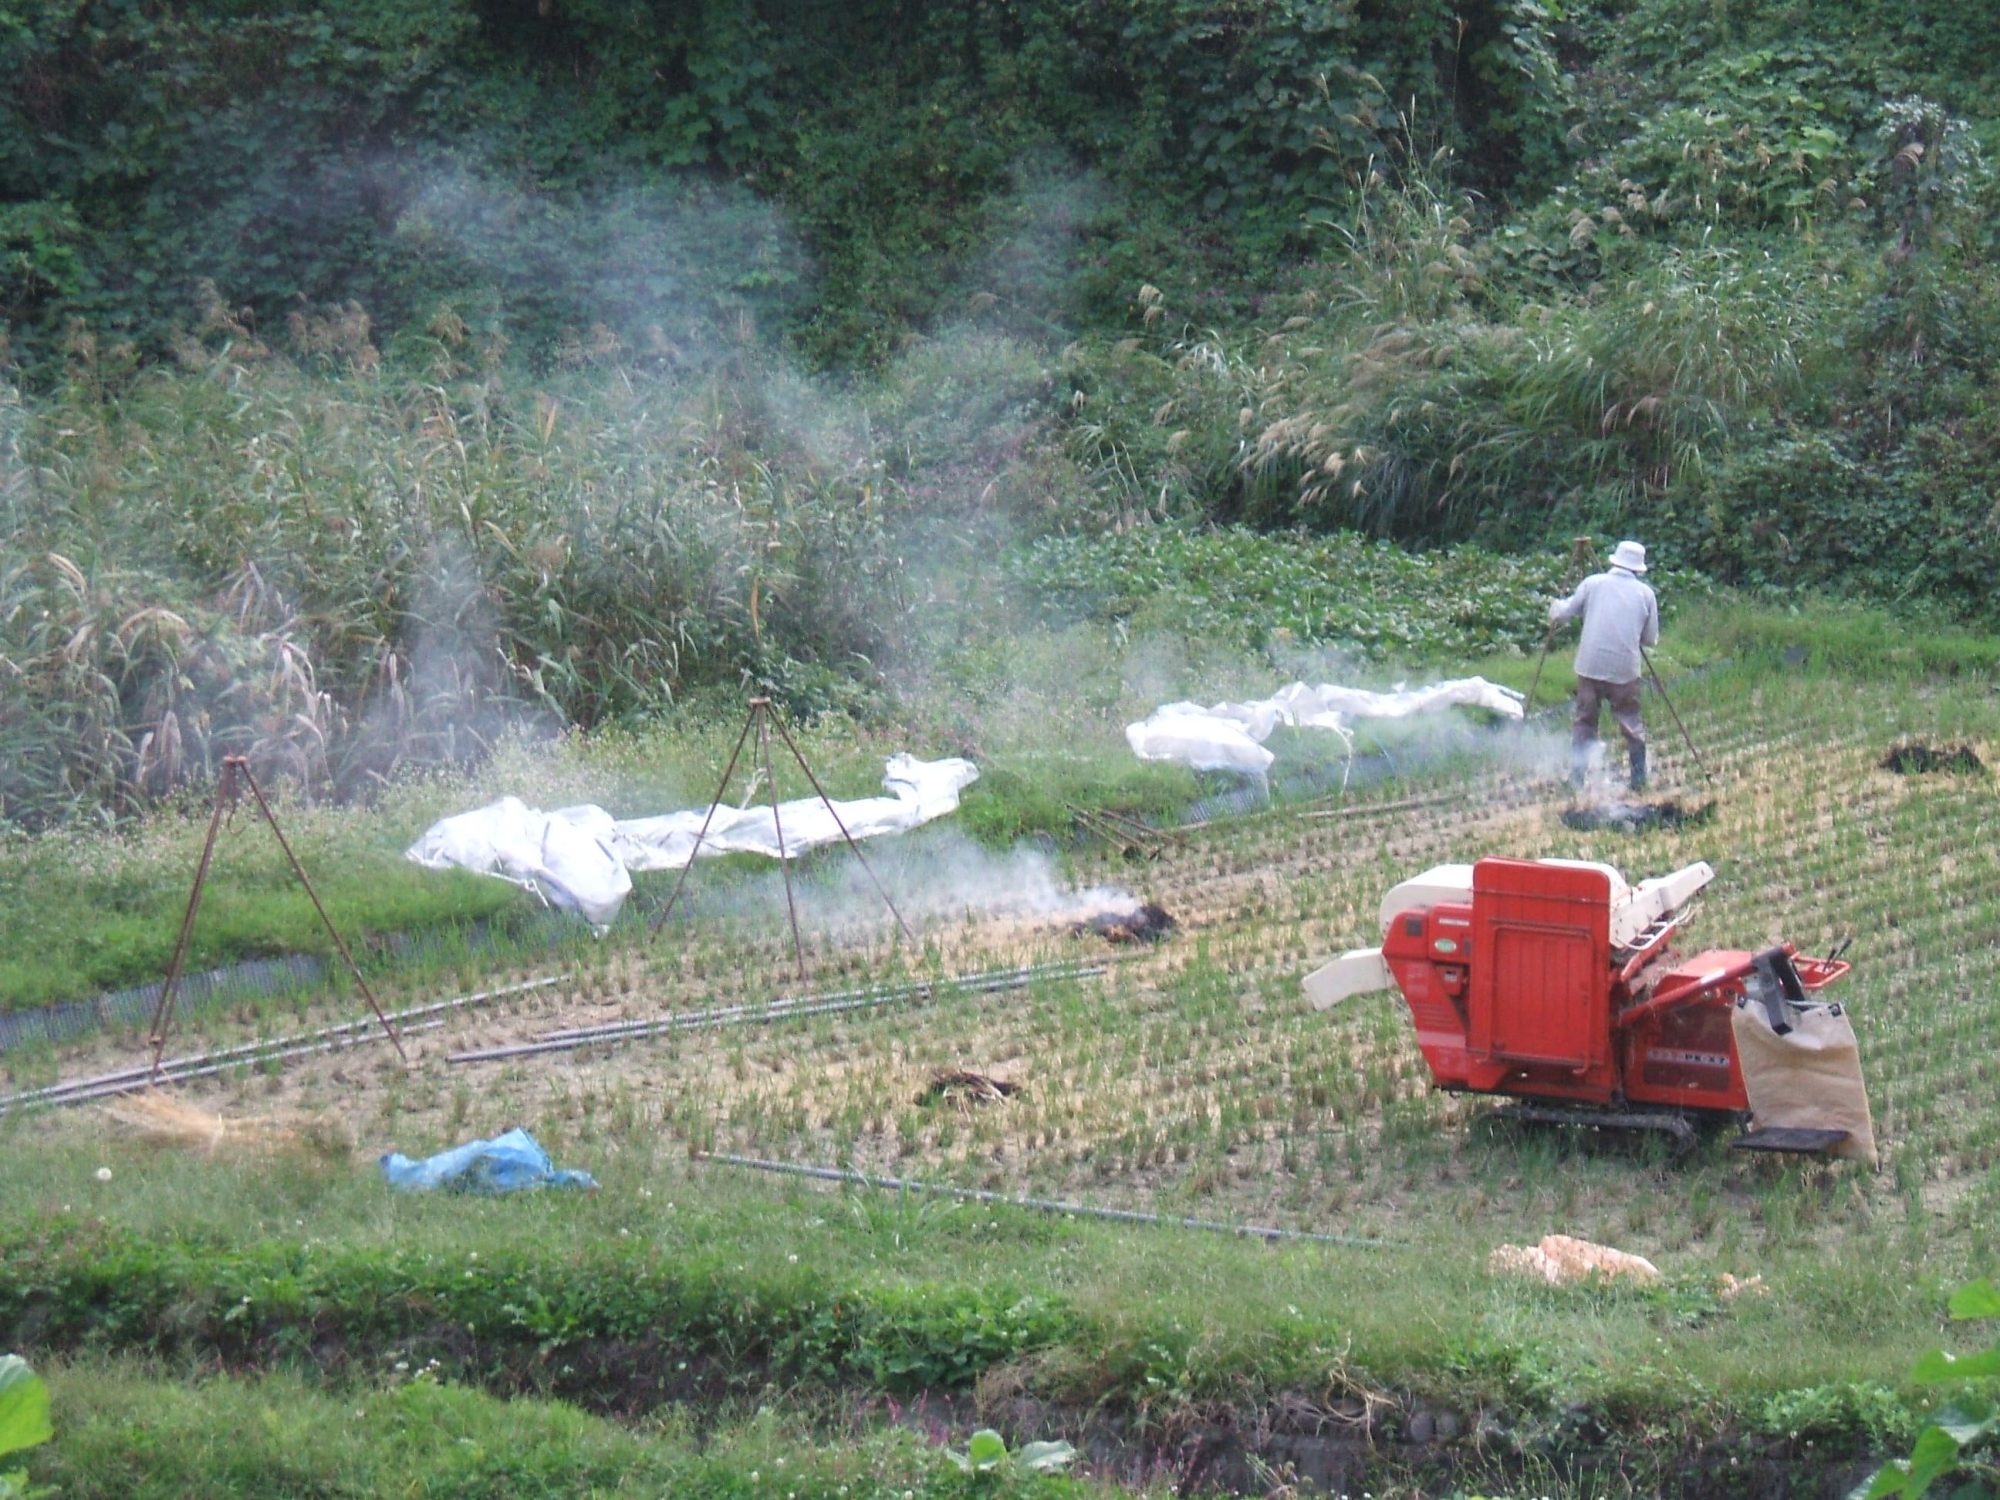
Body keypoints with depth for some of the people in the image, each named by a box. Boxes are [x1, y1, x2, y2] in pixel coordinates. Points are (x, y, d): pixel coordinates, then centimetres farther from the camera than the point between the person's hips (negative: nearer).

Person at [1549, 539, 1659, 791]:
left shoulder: (1594, 583, 1)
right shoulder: (1645, 593, 4)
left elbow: (1565, 611, 2)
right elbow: (1651, 638, 7)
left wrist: (1555, 608, 25)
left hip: (1590, 666, 0)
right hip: (1625, 669, 0)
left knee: (1584, 721, 10)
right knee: (1631, 723, 10)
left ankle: (1576, 777, 9)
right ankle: (1638, 777, 9)